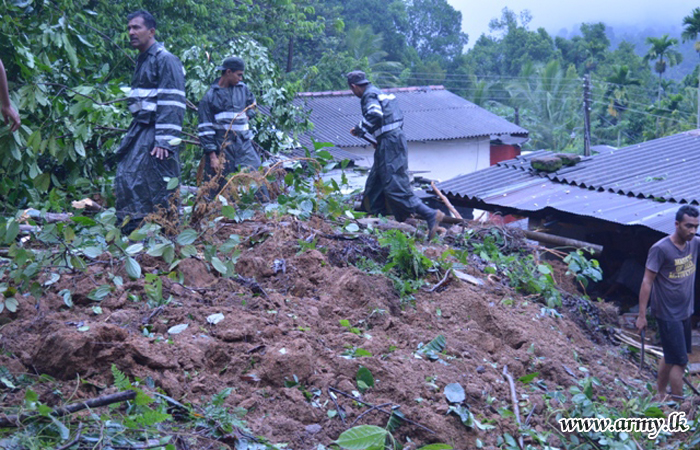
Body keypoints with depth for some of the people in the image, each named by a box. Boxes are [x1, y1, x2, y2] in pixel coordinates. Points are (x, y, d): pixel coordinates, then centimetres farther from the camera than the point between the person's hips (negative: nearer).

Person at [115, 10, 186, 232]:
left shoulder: (165, 60, -11)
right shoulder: (142, 60, 18)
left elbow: (172, 105, -18)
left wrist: (164, 141, -24)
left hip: (155, 133, -9)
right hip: (140, 130, 9)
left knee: (156, 188, -8)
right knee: (125, 179, 9)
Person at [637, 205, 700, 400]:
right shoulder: (660, 249, -20)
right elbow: (647, 282, -18)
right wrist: (641, 315, -18)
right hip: (668, 315, -7)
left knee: (670, 357, 18)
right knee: (680, 361, -5)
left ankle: (660, 394, 33)